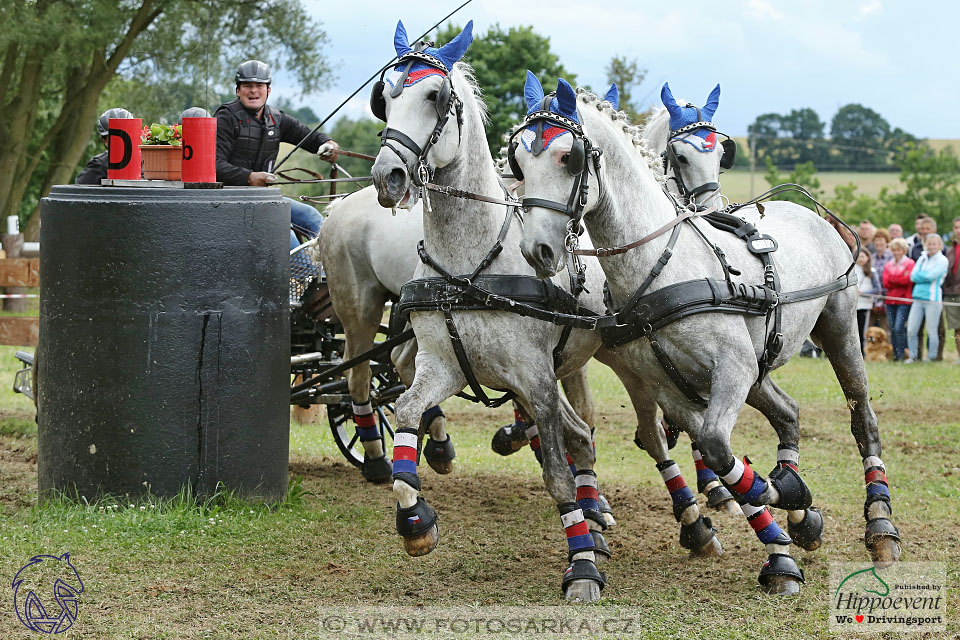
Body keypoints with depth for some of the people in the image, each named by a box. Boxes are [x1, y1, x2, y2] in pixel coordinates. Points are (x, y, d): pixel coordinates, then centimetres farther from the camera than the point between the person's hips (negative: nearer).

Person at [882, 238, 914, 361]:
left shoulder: (909, 263, 3)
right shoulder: (888, 265, 17)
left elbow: (908, 279, -10)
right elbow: (886, 283, 5)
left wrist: (892, 279, -2)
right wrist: (900, 279, -6)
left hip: (904, 301, -5)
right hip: (890, 300, 5)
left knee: (899, 328, -16)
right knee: (892, 330, 4)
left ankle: (901, 355, -12)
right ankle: (895, 355, 10)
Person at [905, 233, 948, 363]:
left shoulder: (942, 260, -2)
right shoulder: (922, 258, 14)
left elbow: (931, 276, -14)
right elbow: (913, 276, 4)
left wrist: (919, 275, 0)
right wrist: (926, 277, -8)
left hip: (933, 299, -5)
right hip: (918, 298, 5)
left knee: (931, 331, -1)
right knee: (911, 330, 0)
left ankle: (932, 358, 8)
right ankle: (913, 356, 12)